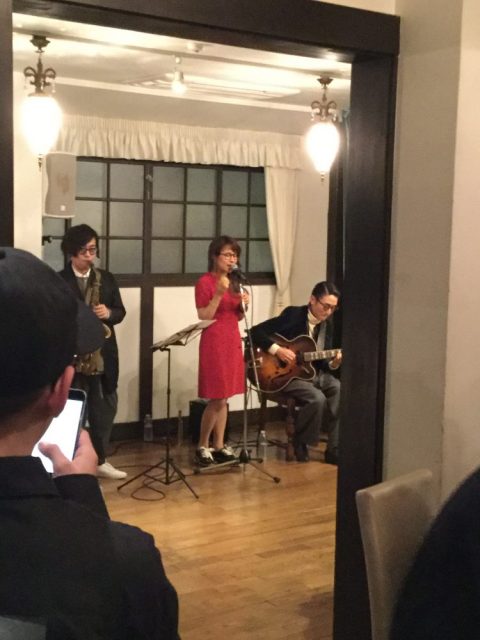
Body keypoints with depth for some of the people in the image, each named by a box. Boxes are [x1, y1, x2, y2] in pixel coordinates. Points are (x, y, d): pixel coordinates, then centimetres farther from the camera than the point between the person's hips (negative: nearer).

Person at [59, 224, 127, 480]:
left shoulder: (106, 278, 12)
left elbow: (120, 312, 12)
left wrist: (108, 313, -10)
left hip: (102, 354, 5)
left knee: (106, 406, 8)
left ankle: (100, 460, 21)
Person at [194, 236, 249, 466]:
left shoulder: (234, 282, 13)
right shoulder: (205, 282, -10)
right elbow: (204, 318, -15)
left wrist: (243, 304, -2)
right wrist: (219, 294, -24)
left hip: (233, 341, 7)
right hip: (214, 342, -7)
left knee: (223, 398, 9)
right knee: (216, 399, -7)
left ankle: (219, 446, 15)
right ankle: (202, 447, 6)